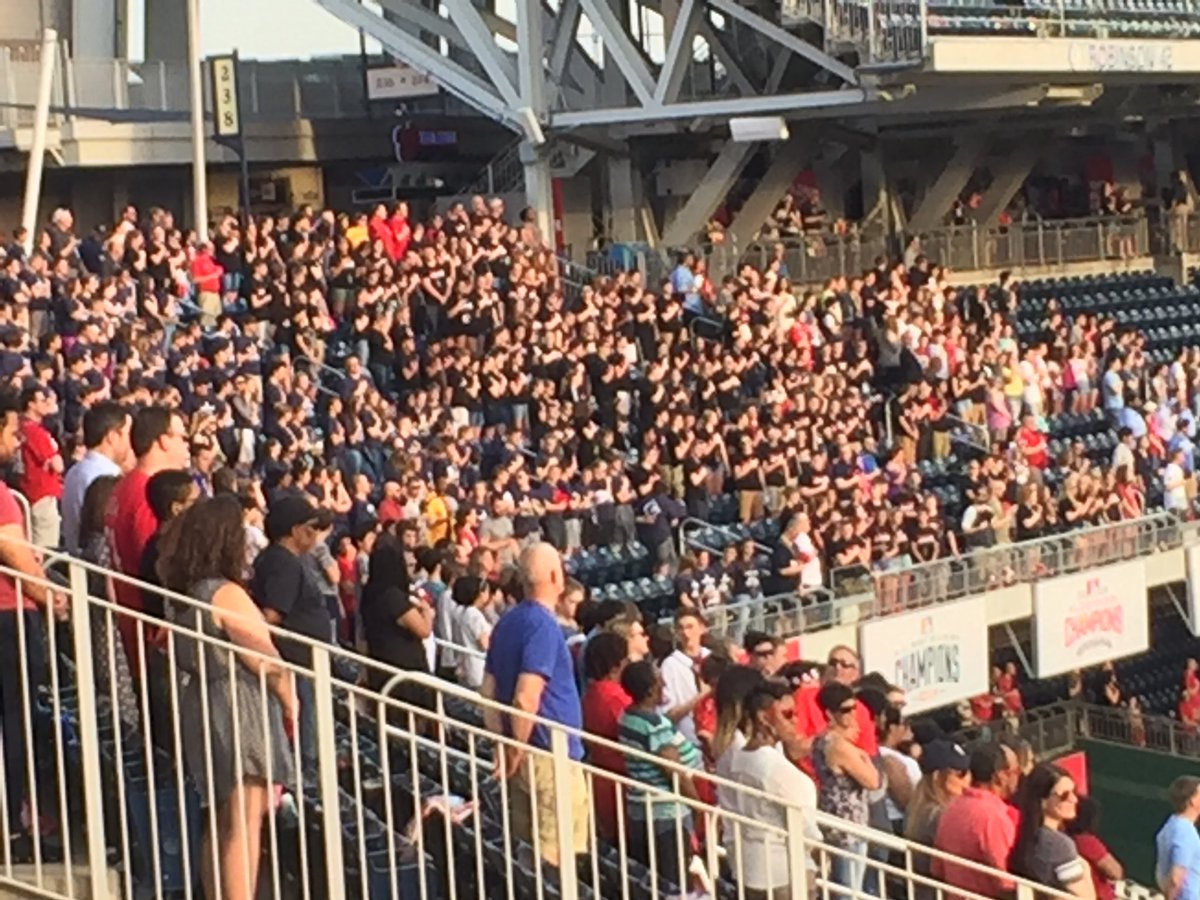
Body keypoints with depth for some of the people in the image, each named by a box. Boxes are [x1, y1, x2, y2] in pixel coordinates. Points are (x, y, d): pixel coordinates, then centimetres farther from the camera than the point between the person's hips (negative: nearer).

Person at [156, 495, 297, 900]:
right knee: (244, 828, -8)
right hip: (242, 711, -9)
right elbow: (268, 663, -16)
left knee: (220, 825, 16)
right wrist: (289, 701, 2)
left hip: (200, 705, 9)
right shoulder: (226, 594, -16)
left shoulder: (181, 595, 9)